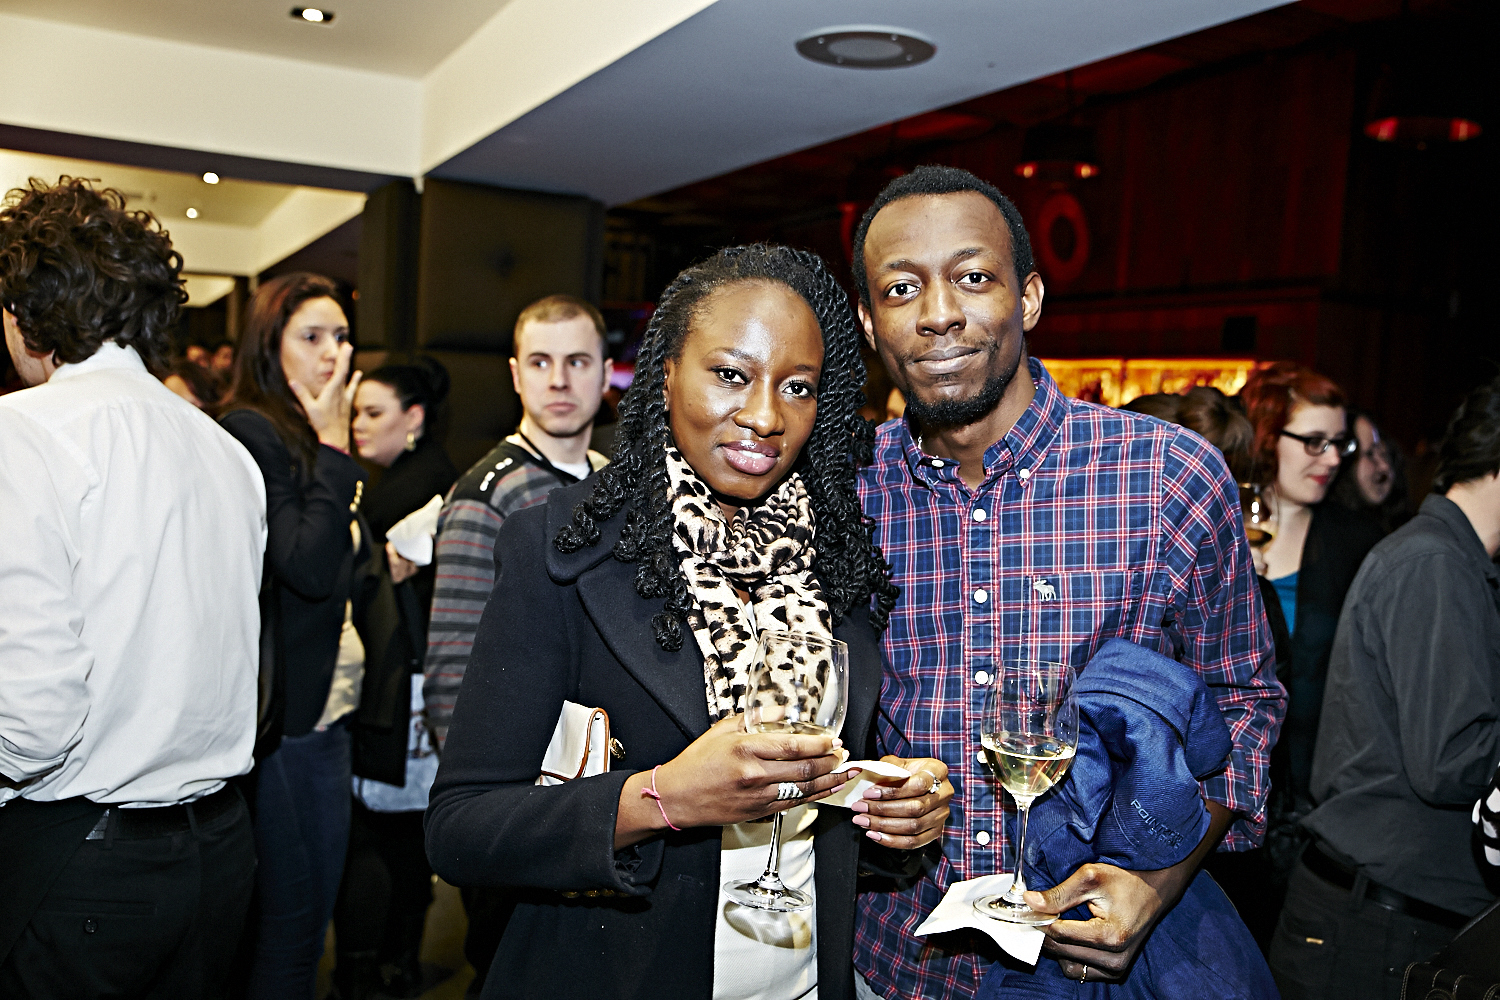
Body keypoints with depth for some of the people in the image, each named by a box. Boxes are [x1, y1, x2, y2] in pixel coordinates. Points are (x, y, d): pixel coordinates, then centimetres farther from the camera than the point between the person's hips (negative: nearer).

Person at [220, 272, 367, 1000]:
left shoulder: (308, 437, 14)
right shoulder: (252, 432, -14)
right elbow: (309, 565, -24)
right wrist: (334, 446, -18)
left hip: (327, 706, 9)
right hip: (287, 715, -9)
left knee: (313, 904, 17)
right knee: (290, 911, 3)